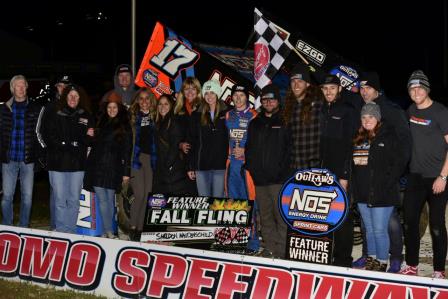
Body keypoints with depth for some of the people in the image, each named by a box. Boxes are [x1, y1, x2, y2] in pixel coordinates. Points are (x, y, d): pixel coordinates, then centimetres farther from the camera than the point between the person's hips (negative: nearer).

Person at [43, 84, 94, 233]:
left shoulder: (86, 116, 9)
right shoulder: (54, 115, 4)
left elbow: (90, 140, 4)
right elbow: (49, 138, -4)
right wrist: (72, 144, -11)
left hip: (77, 164, 2)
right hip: (57, 163, -1)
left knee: (74, 200, 5)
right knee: (60, 200, 0)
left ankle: (71, 230, 13)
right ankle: (61, 231, 8)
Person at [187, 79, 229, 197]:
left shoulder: (227, 113, 2)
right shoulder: (197, 115, 9)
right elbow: (192, 142, 8)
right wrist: (190, 167, 4)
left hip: (221, 165, -2)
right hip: (201, 166, 2)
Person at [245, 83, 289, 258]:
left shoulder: (285, 122, 1)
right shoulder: (255, 124, 18)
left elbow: (291, 148, -6)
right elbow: (249, 147, 20)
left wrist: (282, 170, -13)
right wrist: (251, 167, 7)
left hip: (279, 179, -6)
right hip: (259, 178, 6)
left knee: (281, 215, -6)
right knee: (265, 216, 9)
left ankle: (283, 249, -2)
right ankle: (270, 248, 17)